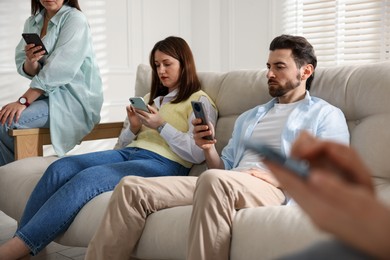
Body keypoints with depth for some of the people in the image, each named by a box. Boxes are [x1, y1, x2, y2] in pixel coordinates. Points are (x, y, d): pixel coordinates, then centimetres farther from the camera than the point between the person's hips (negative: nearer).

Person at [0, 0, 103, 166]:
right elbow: (30, 73, 7)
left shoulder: (74, 19, -10)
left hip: (75, 98, -6)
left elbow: (58, 69, -20)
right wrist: (31, 61, -17)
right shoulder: (32, 22, 10)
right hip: (47, 95, 6)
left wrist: (23, 100, -23)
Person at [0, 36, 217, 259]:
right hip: (128, 153, 7)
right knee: (60, 168, -19)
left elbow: (198, 154, -8)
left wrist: (161, 126, -11)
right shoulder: (151, 98, 28)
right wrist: (134, 128, 4)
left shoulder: (199, 101, 6)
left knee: (86, 179, -30)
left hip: (163, 164, -7)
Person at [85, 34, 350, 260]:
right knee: (132, 187, -12)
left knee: (215, 180, -41)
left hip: (275, 191, -6)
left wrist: (276, 177, -13)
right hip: (225, 187, 6)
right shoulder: (248, 117, 31)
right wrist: (208, 148, 2)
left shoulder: (326, 115, 12)